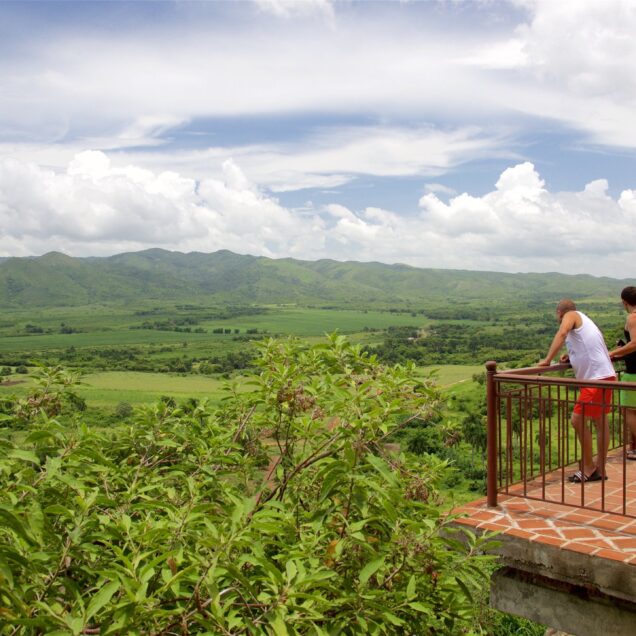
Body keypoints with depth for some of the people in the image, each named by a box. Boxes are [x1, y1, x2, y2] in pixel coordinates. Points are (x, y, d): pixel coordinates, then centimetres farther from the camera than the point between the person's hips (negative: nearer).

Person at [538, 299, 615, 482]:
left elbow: (562, 334, -22)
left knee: (578, 420, -6)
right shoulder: (584, 320, 22)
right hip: (605, 374, 10)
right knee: (600, 421, 14)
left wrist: (548, 360, -22)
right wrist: (572, 356, 13)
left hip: (595, 377, -10)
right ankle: (600, 469, 21)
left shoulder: (571, 315, -2)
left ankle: (588, 468, 2)